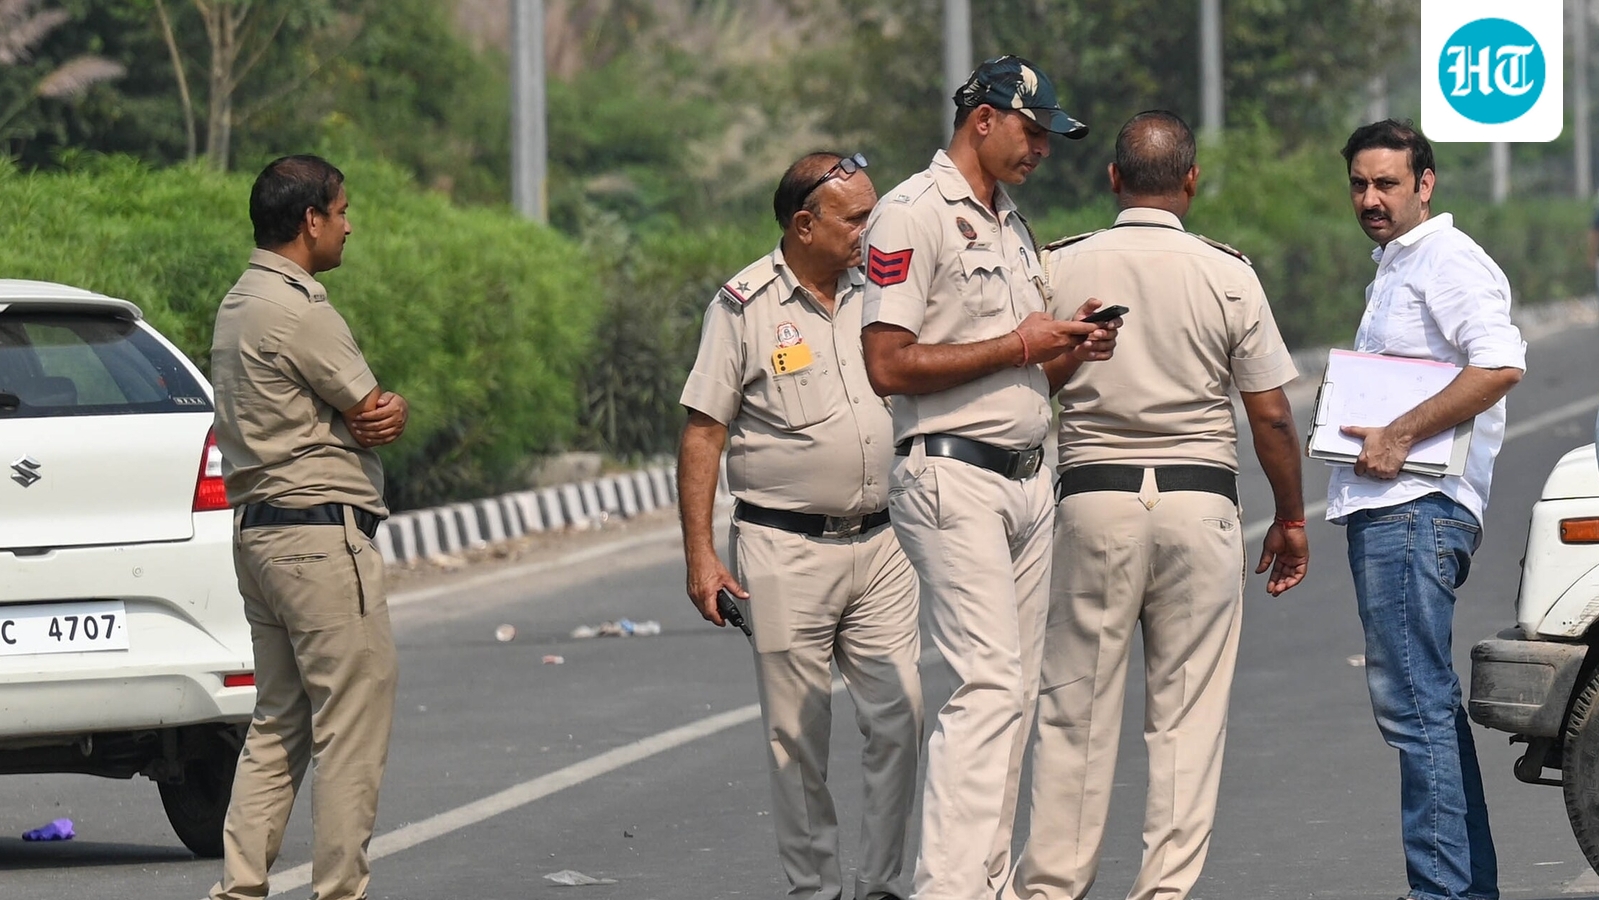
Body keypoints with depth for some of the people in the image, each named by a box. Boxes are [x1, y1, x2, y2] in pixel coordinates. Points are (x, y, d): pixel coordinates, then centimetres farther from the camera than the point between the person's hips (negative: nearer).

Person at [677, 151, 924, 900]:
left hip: (876, 545, 4)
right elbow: (702, 432, -4)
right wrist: (699, 553, -10)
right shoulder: (744, 306, -4)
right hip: (784, 554, -4)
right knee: (797, 733, 1)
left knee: (901, 717, -1)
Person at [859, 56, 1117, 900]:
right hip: (952, 481, -9)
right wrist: (1016, 346, -14)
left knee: (1014, 690, 8)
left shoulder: (1011, 226, 19)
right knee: (990, 684, -18)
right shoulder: (913, 214, -10)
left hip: (1025, 479, 9)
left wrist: (1067, 346, 4)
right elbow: (888, 365, -17)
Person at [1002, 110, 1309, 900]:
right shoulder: (1227, 275, -2)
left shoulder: (1062, 266, 0)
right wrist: (1291, 520, 11)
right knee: (1188, 712, 4)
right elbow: (1270, 413, -1)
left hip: (1093, 500, 1)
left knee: (1076, 707, 5)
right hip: (1200, 503, 0)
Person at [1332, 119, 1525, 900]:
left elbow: (1499, 366, -24)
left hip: (1415, 511, -11)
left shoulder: (1446, 258, -9)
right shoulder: (1395, 266, 23)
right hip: (1384, 510, 11)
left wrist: (1400, 435, -22)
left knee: (1414, 705, -14)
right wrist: (1354, 429, 14)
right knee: (1428, 707, 14)